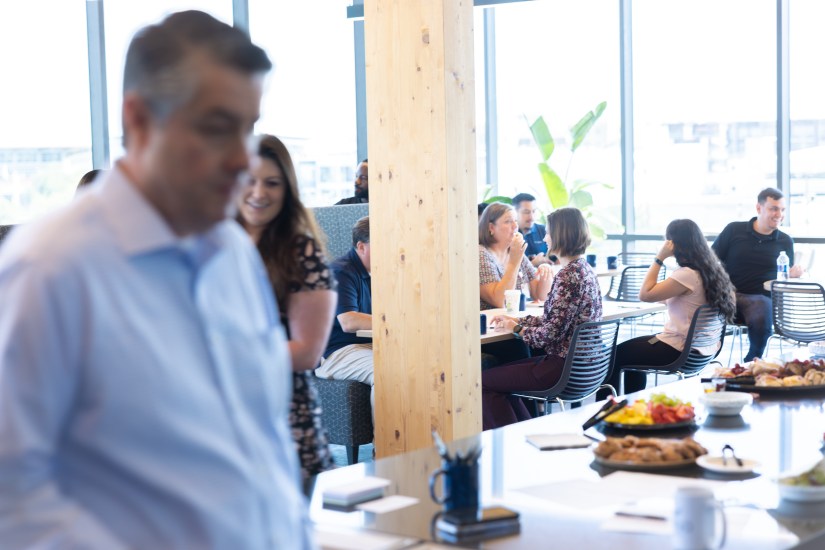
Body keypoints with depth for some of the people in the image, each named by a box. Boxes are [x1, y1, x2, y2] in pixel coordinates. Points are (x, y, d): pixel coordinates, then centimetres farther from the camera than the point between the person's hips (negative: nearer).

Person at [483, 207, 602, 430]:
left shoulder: (568, 276, -20)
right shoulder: (585, 270, 10)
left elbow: (552, 333, -22)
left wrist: (516, 329, -6)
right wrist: (516, 320, 16)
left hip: (564, 367, -10)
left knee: (485, 381, 0)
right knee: (502, 372, 23)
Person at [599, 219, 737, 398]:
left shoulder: (687, 275, -25)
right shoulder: (712, 270, 3)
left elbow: (645, 294, -20)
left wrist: (659, 258, -18)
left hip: (679, 350, -10)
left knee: (615, 356, 4)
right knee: (633, 347, 29)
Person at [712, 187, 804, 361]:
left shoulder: (785, 242, 14)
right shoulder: (733, 230, 9)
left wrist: (792, 274, -5)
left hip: (759, 297, 1)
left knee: (762, 321, -35)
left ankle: (751, 364, -6)